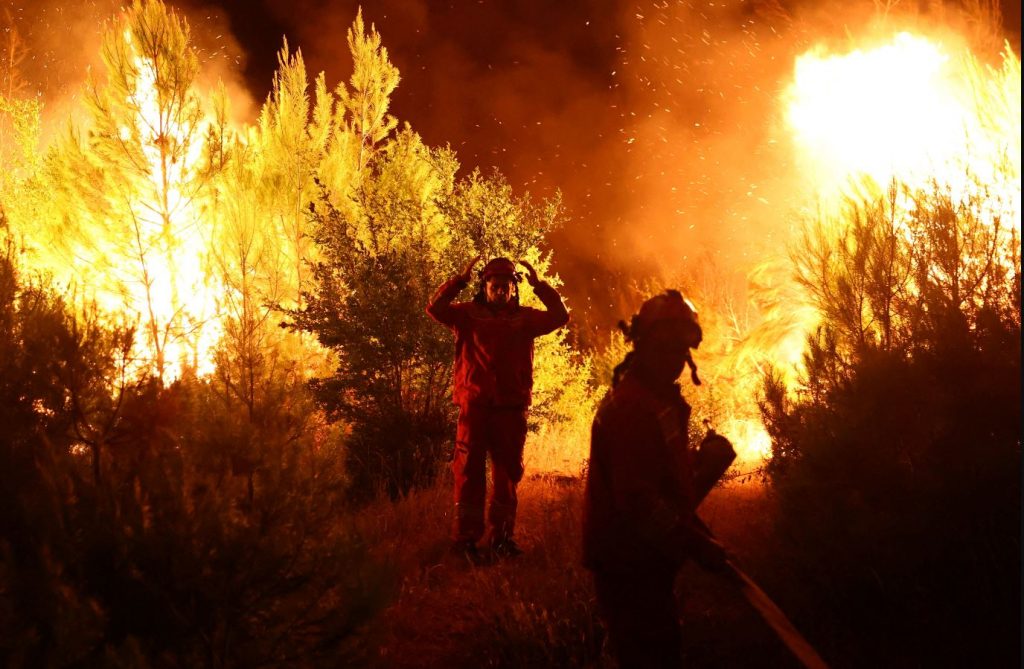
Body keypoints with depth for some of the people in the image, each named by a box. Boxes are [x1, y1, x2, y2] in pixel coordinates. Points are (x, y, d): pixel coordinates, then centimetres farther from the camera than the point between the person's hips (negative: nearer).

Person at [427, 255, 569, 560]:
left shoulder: (524, 318, 10)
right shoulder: (469, 314, 4)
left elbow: (559, 317, 0)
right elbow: (435, 308, -9)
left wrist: (538, 285, -6)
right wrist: (461, 278, -14)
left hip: (511, 409, 3)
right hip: (475, 406, -3)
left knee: (508, 473, 9)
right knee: (470, 471, -2)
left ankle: (501, 536, 19)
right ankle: (465, 538, 2)